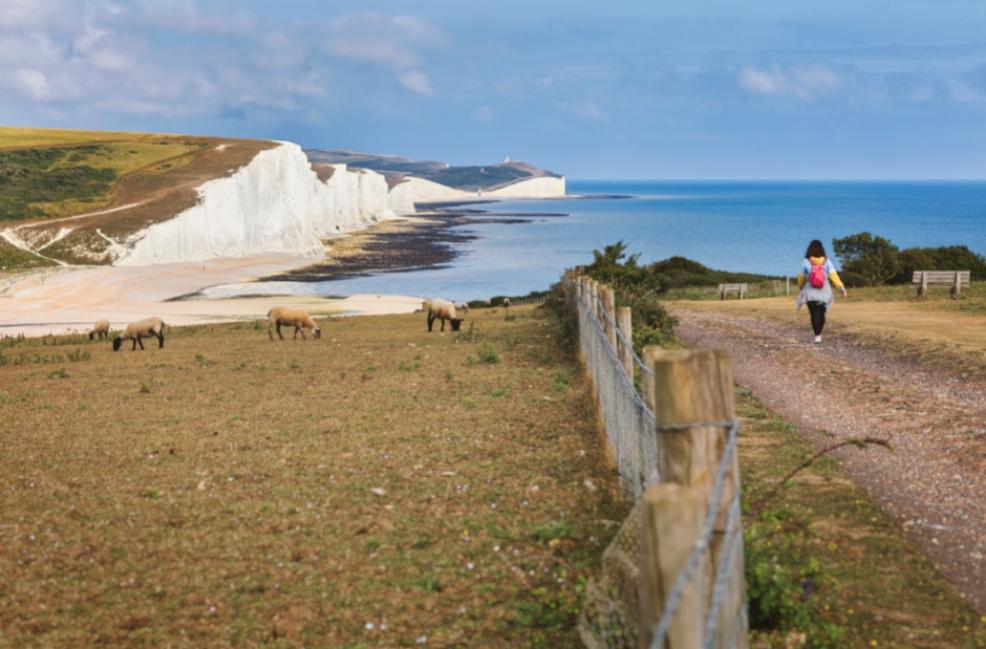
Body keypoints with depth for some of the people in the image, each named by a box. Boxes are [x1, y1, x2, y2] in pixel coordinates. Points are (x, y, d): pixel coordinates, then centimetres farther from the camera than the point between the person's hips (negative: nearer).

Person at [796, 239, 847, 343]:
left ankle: (817, 336, -12)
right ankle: (819, 334, 29)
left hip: (810, 293, -2)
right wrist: (841, 287, -11)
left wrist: (801, 287, 25)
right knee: (821, 313, 17)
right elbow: (834, 275, -13)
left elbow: (801, 277, 5)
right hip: (824, 292, 2)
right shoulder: (827, 261, -4)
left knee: (814, 314, 0)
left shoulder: (806, 262, -6)